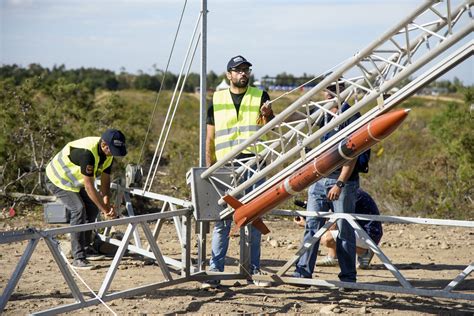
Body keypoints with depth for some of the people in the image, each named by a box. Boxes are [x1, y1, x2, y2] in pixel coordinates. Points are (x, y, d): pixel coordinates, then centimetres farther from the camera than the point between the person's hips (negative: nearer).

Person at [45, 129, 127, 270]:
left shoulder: (108, 154, -10)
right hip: (57, 180, -9)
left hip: (73, 181, 9)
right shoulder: (87, 152, -37)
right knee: (79, 209, -22)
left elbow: (105, 181, -6)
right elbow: (89, 186, -36)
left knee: (92, 208, 8)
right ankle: (78, 258, -21)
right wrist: (105, 209, -34)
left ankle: (86, 248, 22)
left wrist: (107, 204, -20)